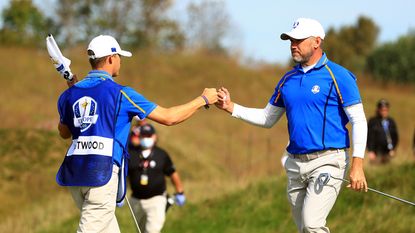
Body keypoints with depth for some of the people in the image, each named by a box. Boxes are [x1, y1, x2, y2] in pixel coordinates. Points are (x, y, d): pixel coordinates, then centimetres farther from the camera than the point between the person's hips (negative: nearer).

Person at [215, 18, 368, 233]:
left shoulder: (337, 76, -6)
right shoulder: (288, 80, 13)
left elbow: (359, 121, -8)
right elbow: (267, 119, 20)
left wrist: (357, 165, -16)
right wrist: (231, 108, 8)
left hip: (327, 161, -7)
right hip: (295, 164, 7)